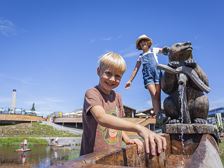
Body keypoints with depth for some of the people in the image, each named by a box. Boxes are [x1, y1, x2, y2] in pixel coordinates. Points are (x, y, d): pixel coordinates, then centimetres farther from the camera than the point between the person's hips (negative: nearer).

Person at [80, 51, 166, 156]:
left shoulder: (117, 97, 6)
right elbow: (101, 118, -30)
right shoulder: (92, 93, -13)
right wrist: (138, 128, -39)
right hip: (93, 156, -5)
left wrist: (127, 139, -5)